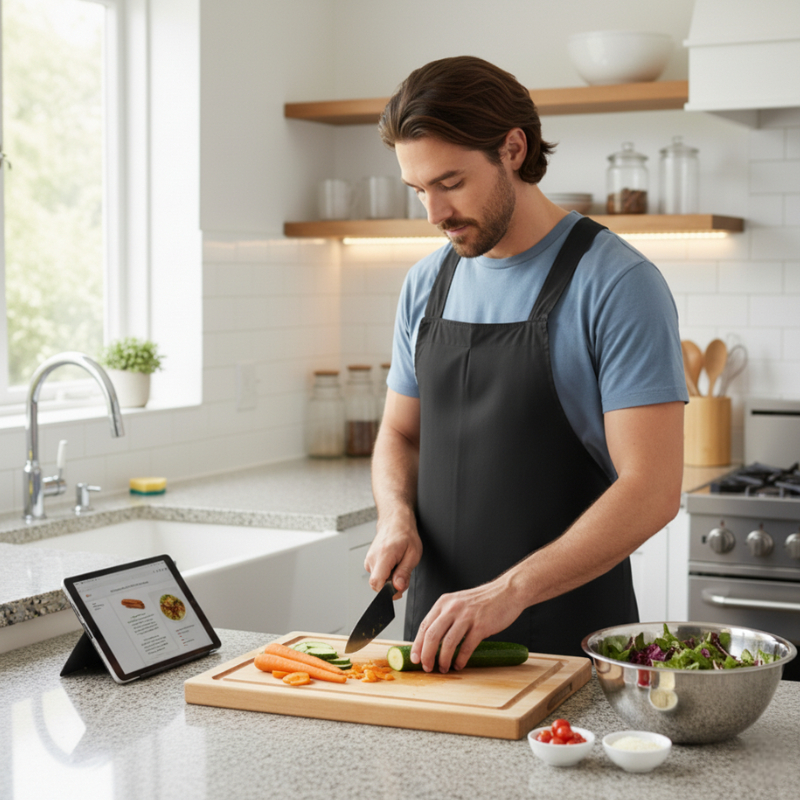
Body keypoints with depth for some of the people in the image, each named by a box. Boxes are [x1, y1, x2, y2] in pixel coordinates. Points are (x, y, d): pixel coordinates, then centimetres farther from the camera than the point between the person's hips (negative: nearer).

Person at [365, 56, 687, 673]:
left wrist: (511, 590, -28)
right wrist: (397, 521, -5)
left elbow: (652, 489, -21)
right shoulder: (426, 285, 6)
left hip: (567, 635, -5)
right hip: (441, 628, 6)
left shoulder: (619, 285, -15)